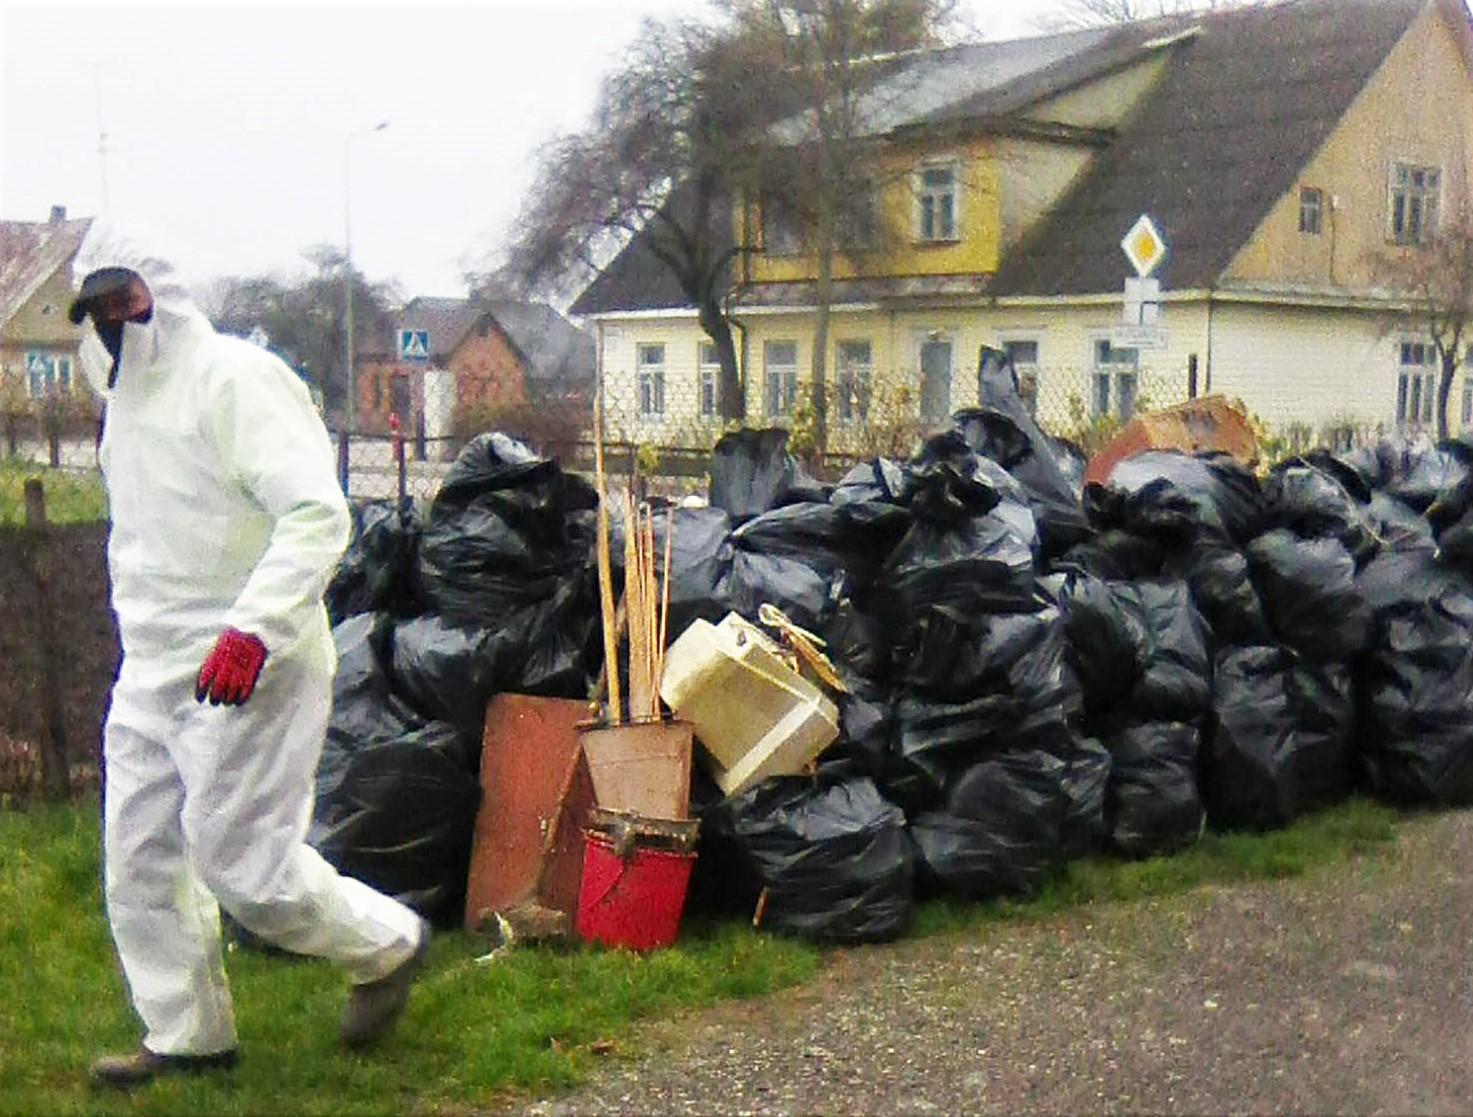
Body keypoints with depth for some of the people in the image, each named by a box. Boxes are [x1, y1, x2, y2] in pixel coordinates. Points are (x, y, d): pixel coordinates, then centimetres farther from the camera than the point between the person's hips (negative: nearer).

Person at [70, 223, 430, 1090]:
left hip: (245, 673, -9)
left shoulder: (236, 378, -14)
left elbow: (317, 514, -23)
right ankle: (188, 1036, 26)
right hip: (150, 675, 9)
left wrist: (252, 629, -32)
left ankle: (389, 945, 18)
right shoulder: (125, 395, 16)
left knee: (240, 860, -6)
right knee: (140, 865, 11)